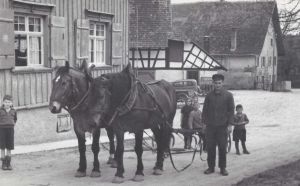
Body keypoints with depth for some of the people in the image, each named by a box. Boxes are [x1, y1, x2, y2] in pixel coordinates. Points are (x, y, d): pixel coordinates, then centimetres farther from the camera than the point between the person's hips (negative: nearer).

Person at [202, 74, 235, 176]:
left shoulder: (228, 95, 0)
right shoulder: (209, 95, 6)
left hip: (222, 126, -2)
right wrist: (205, 122, 4)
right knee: (210, 147, 3)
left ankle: (223, 168, 11)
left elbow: (231, 110, 2)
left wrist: (229, 124, -4)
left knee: (222, 148, 1)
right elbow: (205, 110, 11)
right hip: (210, 126, 2)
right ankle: (211, 167, 13)